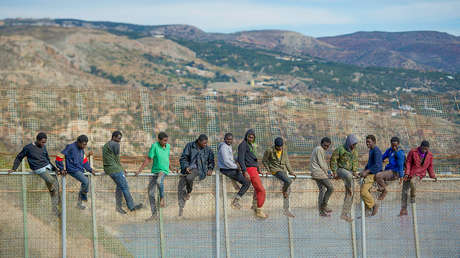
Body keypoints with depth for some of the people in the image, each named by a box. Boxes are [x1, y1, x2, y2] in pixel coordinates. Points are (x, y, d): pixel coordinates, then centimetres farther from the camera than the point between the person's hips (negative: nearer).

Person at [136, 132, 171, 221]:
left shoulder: (168, 146, 2)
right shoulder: (154, 146, -11)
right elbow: (148, 160, -8)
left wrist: (170, 168, 34)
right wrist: (139, 171, -9)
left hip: (164, 170, 0)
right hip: (155, 171, 0)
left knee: (159, 181, -35)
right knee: (150, 193, 0)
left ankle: (162, 198, -13)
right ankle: (154, 214, 9)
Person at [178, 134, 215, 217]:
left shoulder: (208, 150, 7)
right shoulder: (190, 146, 3)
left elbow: (211, 161, 18)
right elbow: (183, 158, 2)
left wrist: (210, 169, -1)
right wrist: (186, 167, -14)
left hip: (199, 169, -1)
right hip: (188, 168, 1)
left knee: (189, 178, -34)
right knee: (181, 187, -11)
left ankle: (189, 192, -2)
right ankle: (181, 207, -2)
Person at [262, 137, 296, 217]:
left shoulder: (284, 151, 7)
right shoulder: (270, 151, -8)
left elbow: (286, 162, 15)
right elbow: (264, 161, 3)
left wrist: (290, 171, 8)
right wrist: (268, 170, -5)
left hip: (283, 170, 6)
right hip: (275, 170, -6)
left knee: (288, 190, 3)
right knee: (289, 181, -29)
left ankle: (286, 210, 9)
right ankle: (284, 192, 3)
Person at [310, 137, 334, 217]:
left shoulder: (322, 150, 21)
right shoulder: (319, 149, -10)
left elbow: (324, 163, 23)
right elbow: (321, 164, -14)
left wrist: (328, 172, 13)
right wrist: (327, 174, -9)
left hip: (317, 174, 10)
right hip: (319, 172, -10)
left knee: (322, 190, 9)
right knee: (330, 188, -12)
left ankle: (321, 211, 8)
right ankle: (324, 205, -8)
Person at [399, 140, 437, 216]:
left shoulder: (430, 155, 1)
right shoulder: (413, 152, -6)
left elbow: (430, 166, 13)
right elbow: (408, 162, -4)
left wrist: (433, 176, 8)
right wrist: (407, 173, -14)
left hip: (419, 175, -1)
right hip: (409, 174, 1)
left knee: (412, 182, -35)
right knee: (404, 191, 1)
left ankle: (413, 197, -10)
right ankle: (404, 210, 12)